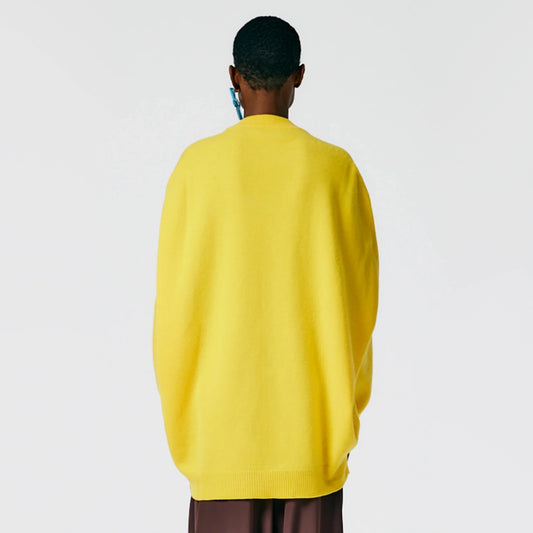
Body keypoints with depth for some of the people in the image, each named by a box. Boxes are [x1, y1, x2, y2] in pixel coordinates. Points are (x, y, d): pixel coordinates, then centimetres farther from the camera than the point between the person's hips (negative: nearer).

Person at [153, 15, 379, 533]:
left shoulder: (197, 165, -5)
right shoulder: (335, 168, -3)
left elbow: (175, 292, -2)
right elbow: (361, 294, 1)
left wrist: (180, 404, 10)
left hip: (222, 408, 0)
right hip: (311, 413, 1)